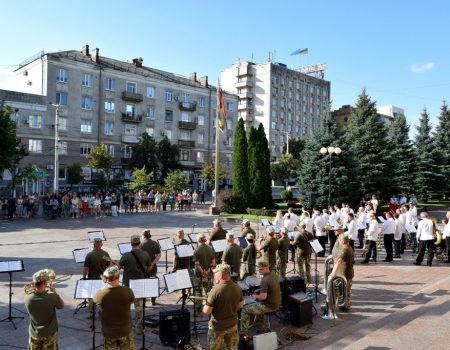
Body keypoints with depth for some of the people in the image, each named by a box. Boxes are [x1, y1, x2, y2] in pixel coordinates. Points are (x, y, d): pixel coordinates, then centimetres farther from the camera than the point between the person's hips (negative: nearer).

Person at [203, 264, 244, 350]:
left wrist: (207, 303, -2)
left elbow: (206, 311, -21)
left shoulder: (215, 290, -25)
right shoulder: (237, 288, -7)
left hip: (217, 327, -4)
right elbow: (240, 305, 8)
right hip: (233, 325, 5)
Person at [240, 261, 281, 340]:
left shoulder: (265, 280, -25)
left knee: (245, 309, 3)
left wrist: (255, 296, -9)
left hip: (269, 306, -9)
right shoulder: (274, 274, 3)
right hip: (276, 303, 9)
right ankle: (259, 325, 45)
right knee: (257, 304, 36)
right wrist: (260, 290, 12)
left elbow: (263, 297, -28)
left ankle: (244, 334, 7)